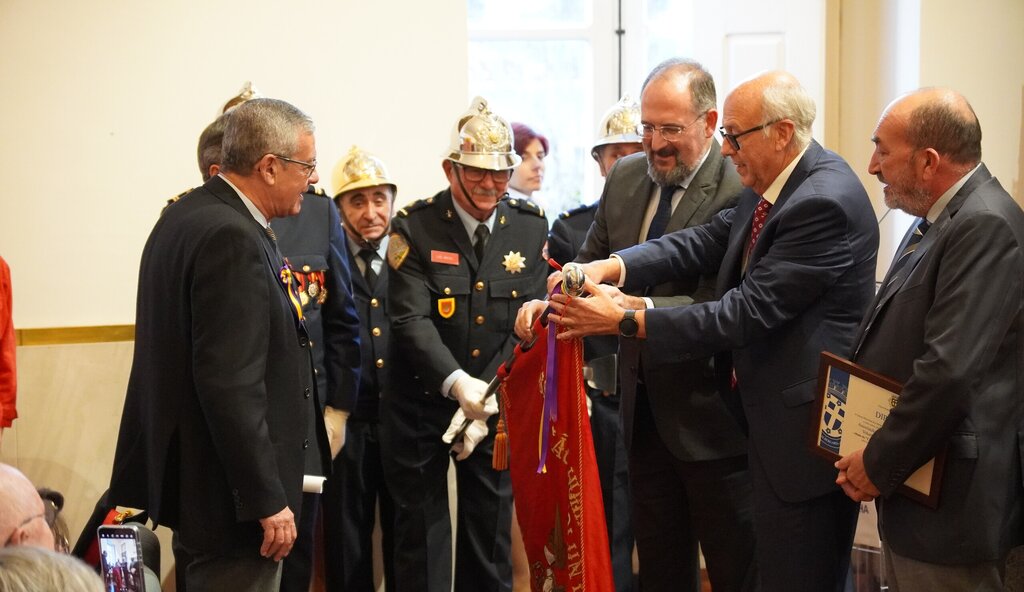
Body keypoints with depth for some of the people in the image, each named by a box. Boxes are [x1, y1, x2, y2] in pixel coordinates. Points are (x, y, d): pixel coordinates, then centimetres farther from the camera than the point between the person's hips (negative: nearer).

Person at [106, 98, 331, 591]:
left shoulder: (183, 217, 10)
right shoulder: (233, 239, -22)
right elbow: (230, 384, -25)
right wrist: (267, 500, -21)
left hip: (182, 471, 11)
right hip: (230, 494, -11)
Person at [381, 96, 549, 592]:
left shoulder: (531, 227, 0)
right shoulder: (413, 227, -9)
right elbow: (412, 320, -17)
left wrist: (488, 400, -13)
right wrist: (457, 383, -32)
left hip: (497, 404, 2)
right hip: (420, 401, -2)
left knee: (491, 531, 10)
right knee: (421, 533, 6)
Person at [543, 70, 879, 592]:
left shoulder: (825, 203, -22)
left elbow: (749, 312, -24)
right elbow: (708, 241, 4)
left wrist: (624, 322, -21)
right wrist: (613, 266, -13)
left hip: (807, 429, -10)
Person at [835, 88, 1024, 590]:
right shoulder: (938, 221, 13)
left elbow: (950, 370, -26)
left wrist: (880, 464, -16)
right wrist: (874, 453, 9)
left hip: (949, 501, -10)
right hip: (911, 491, 10)